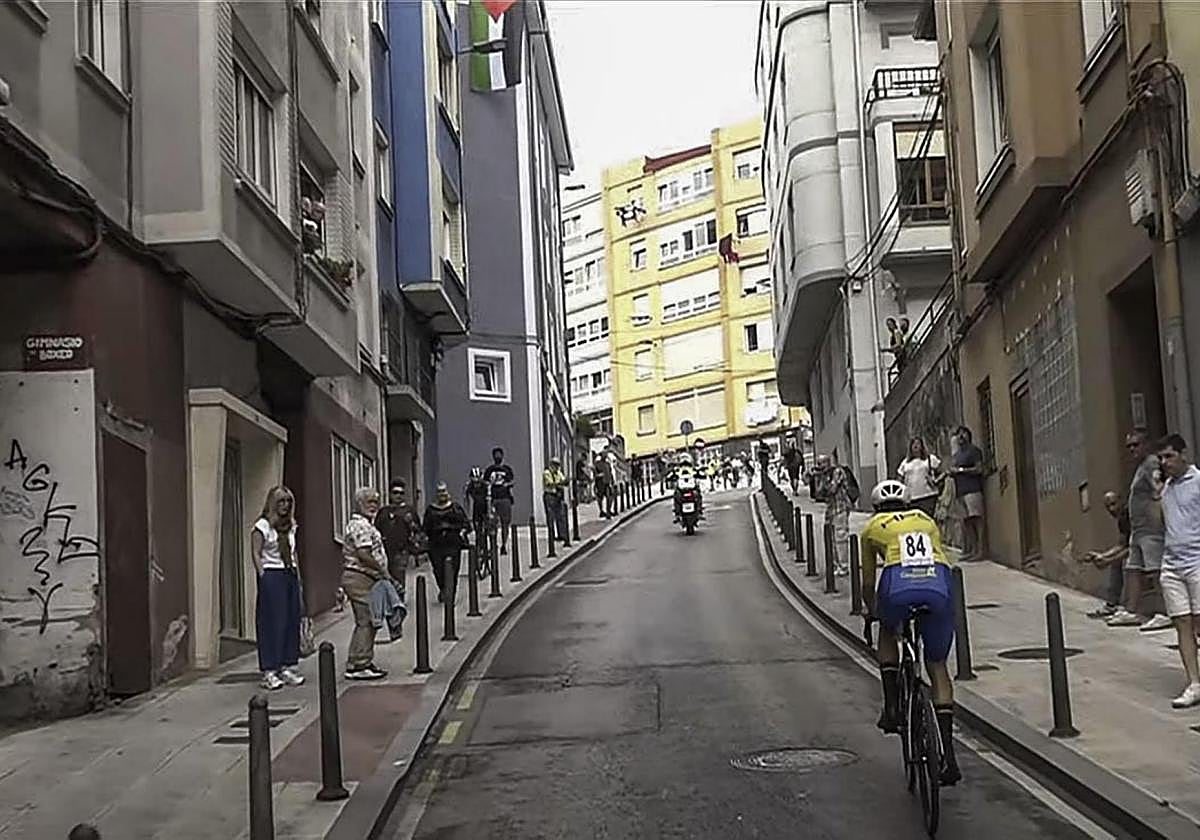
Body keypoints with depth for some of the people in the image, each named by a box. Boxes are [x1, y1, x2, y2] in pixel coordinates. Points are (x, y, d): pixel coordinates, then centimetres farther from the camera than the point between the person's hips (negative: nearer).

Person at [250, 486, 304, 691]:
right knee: (272, 623, -6)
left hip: (290, 575, 7)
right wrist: (263, 577, -14)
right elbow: (256, 554, -9)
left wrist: (298, 575, 13)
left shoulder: (291, 526, 14)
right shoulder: (262, 526, -6)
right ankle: (269, 671, -2)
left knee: (292, 621, 7)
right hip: (272, 576, -7)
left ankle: (287, 668, 14)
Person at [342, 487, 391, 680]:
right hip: (360, 579, -11)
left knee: (366, 622, 14)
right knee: (366, 622, -8)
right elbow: (364, 554, -24)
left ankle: (361, 663, 19)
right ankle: (359, 666, -5)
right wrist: (383, 571, -17)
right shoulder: (360, 525, -15)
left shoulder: (365, 524, 19)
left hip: (363, 579, 11)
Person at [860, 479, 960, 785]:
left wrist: (872, 613, 53)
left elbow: (868, 584, 34)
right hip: (939, 584, 2)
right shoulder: (926, 520, 35)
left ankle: (892, 709, 21)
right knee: (937, 666, 17)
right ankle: (948, 756, 9)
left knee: (888, 633, 34)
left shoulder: (873, 527, 28)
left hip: (899, 584, -2)